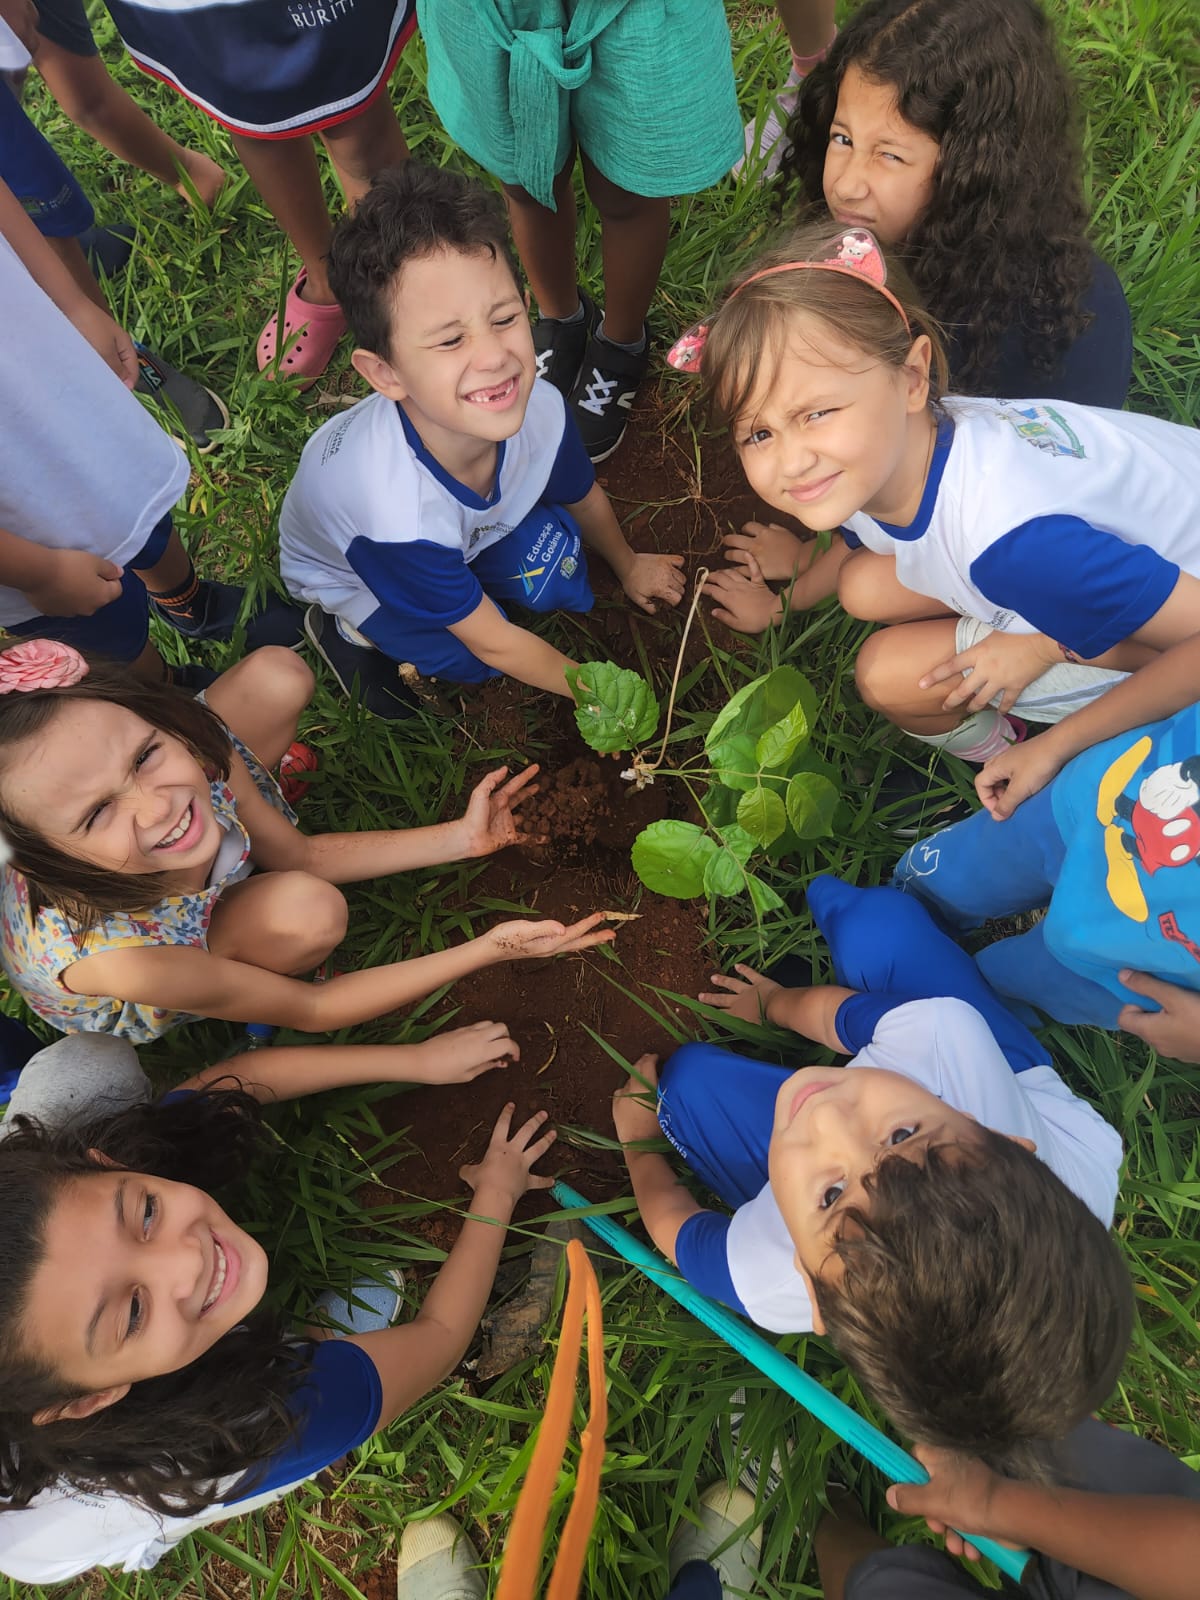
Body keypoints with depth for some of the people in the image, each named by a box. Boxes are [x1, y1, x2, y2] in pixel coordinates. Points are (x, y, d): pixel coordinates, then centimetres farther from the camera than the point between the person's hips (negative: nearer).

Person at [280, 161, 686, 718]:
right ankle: (352, 628, 4)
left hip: (464, 531, 4)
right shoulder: (396, 514, -46)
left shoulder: (539, 408, -31)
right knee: (468, 661, -22)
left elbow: (584, 498, -5)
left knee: (557, 580, -17)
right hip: (343, 569, -4)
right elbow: (493, 644, -30)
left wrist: (628, 566, 14)